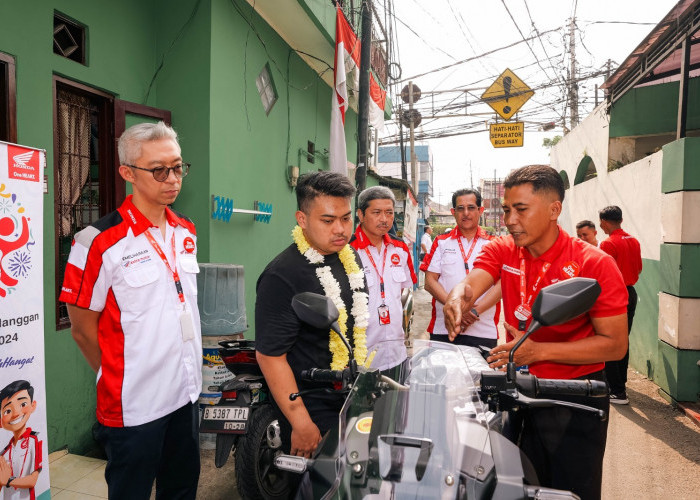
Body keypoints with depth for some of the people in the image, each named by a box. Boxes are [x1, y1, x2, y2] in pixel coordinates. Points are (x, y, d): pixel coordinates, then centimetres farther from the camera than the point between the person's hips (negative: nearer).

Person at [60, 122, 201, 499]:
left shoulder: (187, 233, 4)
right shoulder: (100, 242, -16)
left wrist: (186, 374, 14)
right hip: (134, 406, -6)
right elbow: (82, 328, -9)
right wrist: (121, 379, 2)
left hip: (187, 394, 6)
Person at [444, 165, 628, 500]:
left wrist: (538, 351, -27)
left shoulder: (594, 264, -16)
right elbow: (469, 285, -19)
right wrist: (457, 299, -43)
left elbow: (615, 344, -17)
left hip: (574, 401, -4)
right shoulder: (501, 251, -2)